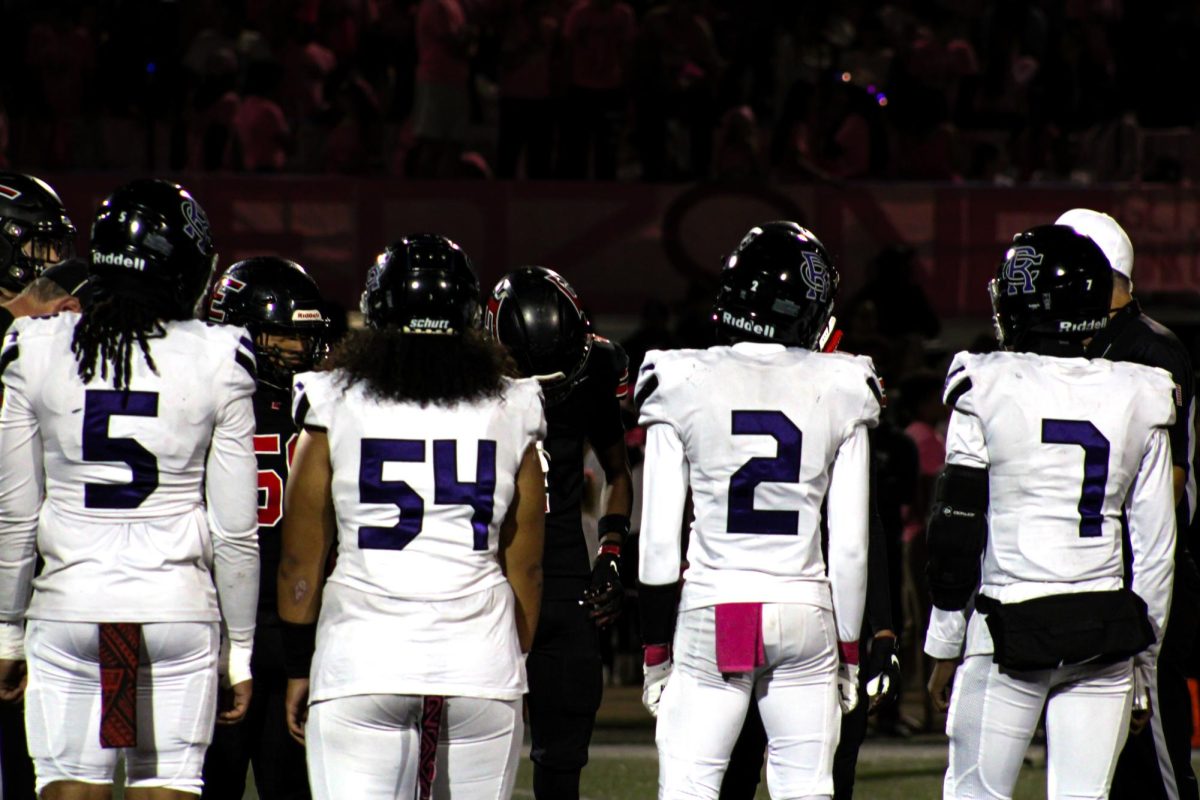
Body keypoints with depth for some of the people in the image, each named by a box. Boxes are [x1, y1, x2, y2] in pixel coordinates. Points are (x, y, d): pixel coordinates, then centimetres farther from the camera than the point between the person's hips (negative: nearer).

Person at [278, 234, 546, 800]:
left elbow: (300, 560, 5)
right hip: (482, 662, 2)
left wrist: (298, 668, 14)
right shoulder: (509, 412, 7)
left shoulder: (336, 404, 3)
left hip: (361, 660, -2)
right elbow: (524, 566, 11)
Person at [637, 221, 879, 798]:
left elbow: (659, 540, -2)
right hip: (806, 614, 1)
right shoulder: (840, 391, -1)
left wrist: (654, 652, 6)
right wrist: (849, 653, 12)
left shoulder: (683, 384, -4)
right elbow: (850, 545, 2)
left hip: (711, 615, -1)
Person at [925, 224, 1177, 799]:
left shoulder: (986, 390, -6)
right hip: (1106, 632, 3)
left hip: (1009, 628, -3)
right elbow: (1156, 548, 6)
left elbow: (956, 534, -4)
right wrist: (1143, 664, 15)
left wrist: (945, 650, 5)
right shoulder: (1139, 400, 3)